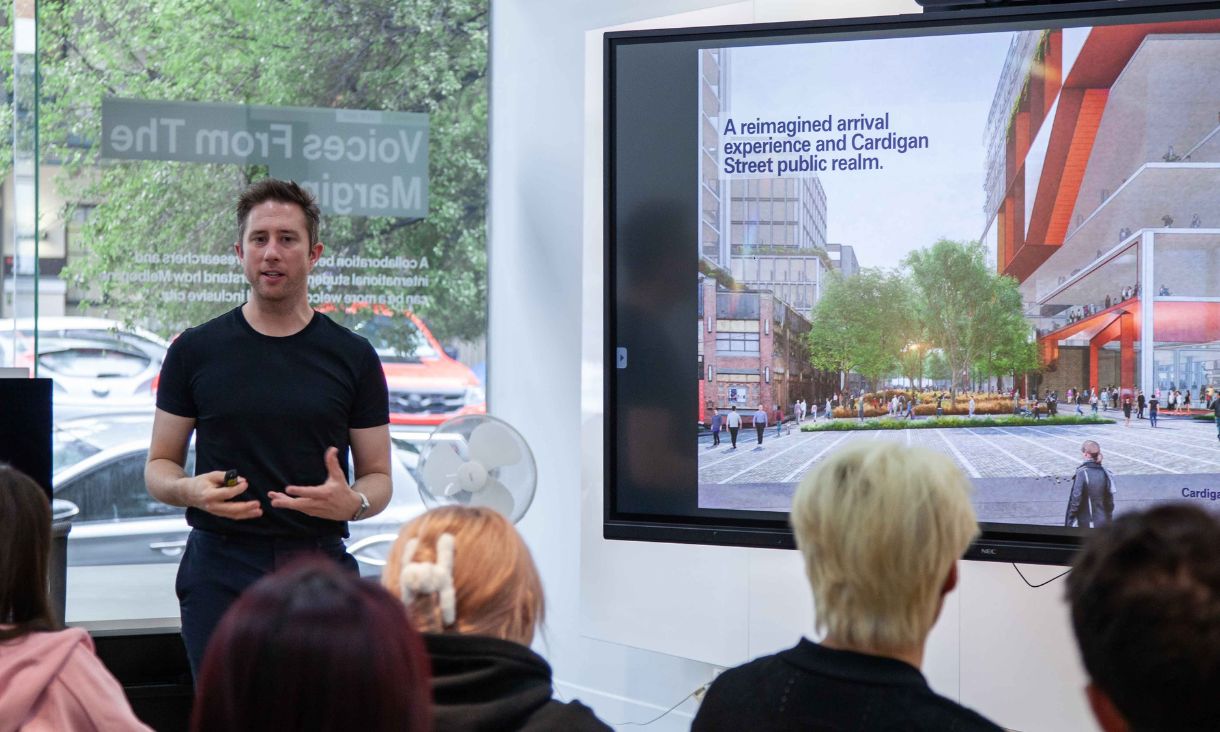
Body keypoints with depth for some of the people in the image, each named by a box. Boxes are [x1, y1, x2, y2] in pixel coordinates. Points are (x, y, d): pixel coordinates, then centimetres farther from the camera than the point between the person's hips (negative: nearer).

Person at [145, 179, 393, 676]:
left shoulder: (352, 356, 6)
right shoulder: (196, 351, 6)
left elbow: (379, 477, 9)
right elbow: (158, 466, 9)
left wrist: (353, 502, -14)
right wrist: (190, 490, -13)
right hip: (221, 571, 0)